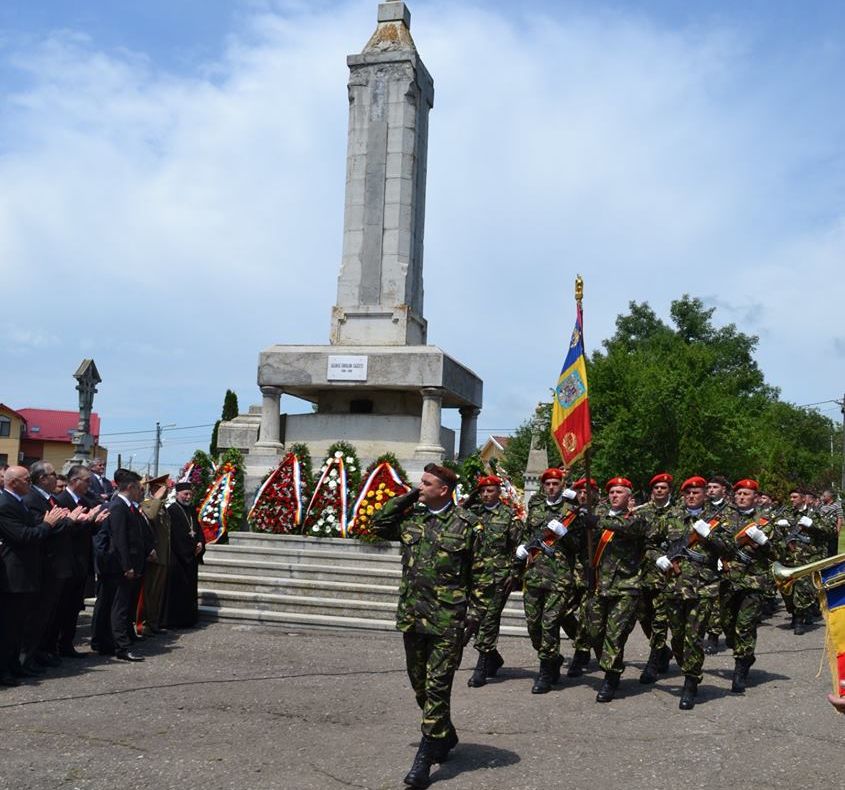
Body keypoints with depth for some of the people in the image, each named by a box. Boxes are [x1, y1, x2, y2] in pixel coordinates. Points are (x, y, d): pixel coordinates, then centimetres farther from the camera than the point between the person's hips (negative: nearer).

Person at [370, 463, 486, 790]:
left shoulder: (467, 524, -7)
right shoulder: (411, 518, 7)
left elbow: (478, 575, -5)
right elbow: (378, 524, 13)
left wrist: (475, 614, -9)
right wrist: (406, 498, 4)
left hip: (447, 621, -6)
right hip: (412, 616, 6)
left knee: (436, 688, -2)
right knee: (419, 685, 17)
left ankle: (426, 756, 6)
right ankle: (446, 736, 37)